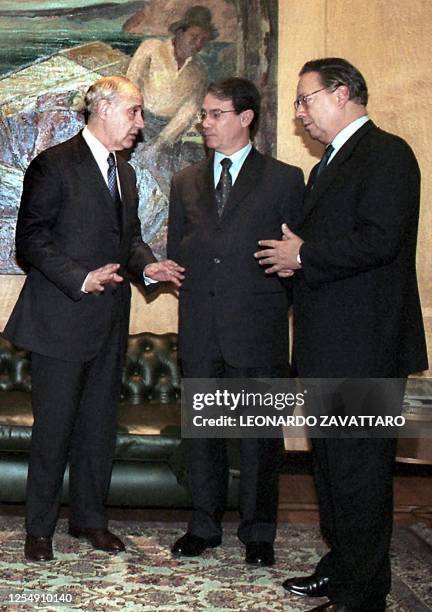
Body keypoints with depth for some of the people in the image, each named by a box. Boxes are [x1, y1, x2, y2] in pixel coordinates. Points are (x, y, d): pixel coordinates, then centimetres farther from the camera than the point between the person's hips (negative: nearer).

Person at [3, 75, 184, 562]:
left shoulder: (124, 173, 17)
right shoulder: (54, 165, -8)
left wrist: (147, 266, 2)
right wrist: (80, 279, -22)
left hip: (110, 321, 7)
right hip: (62, 320, -7)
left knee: (100, 425, 13)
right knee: (54, 427, 1)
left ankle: (90, 517, 26)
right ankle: (39, 527, 15)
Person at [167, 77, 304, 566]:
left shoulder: (284, 179, 3)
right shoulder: (185, 182, 14)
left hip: (257, 324, -3)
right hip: (199, 324, 4)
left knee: (259, 431, 3)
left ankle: (258, 532, 17)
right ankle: (205, 525, 24)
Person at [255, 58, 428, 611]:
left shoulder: (385, 153, -11)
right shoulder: (329, 165, 20)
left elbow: (379, 238, -23)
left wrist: (305, 254, -13)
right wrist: (296, 258, 3)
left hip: (365, 347, -10)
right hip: (329, 345, 10)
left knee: (358, 470, -3)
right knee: (330, 464, 18)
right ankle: (339, 568, 33)